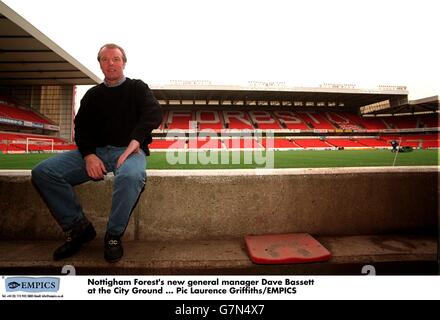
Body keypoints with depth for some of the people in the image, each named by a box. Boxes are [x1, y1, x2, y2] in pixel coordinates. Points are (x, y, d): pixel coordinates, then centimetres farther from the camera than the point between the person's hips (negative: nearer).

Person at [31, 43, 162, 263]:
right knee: (42, 172, -14)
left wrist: (136, 140, -26)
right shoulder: (93, 95, 22)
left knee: (131, 176, -40)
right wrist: (88, 155, -8)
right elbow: (81, 128, 13)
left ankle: (114, 235, -18)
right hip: (96, 151, 4)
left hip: (129, 150, -4)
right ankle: (78, 227, -6)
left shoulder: (137, 88, 12)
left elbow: (154, 113, -8)